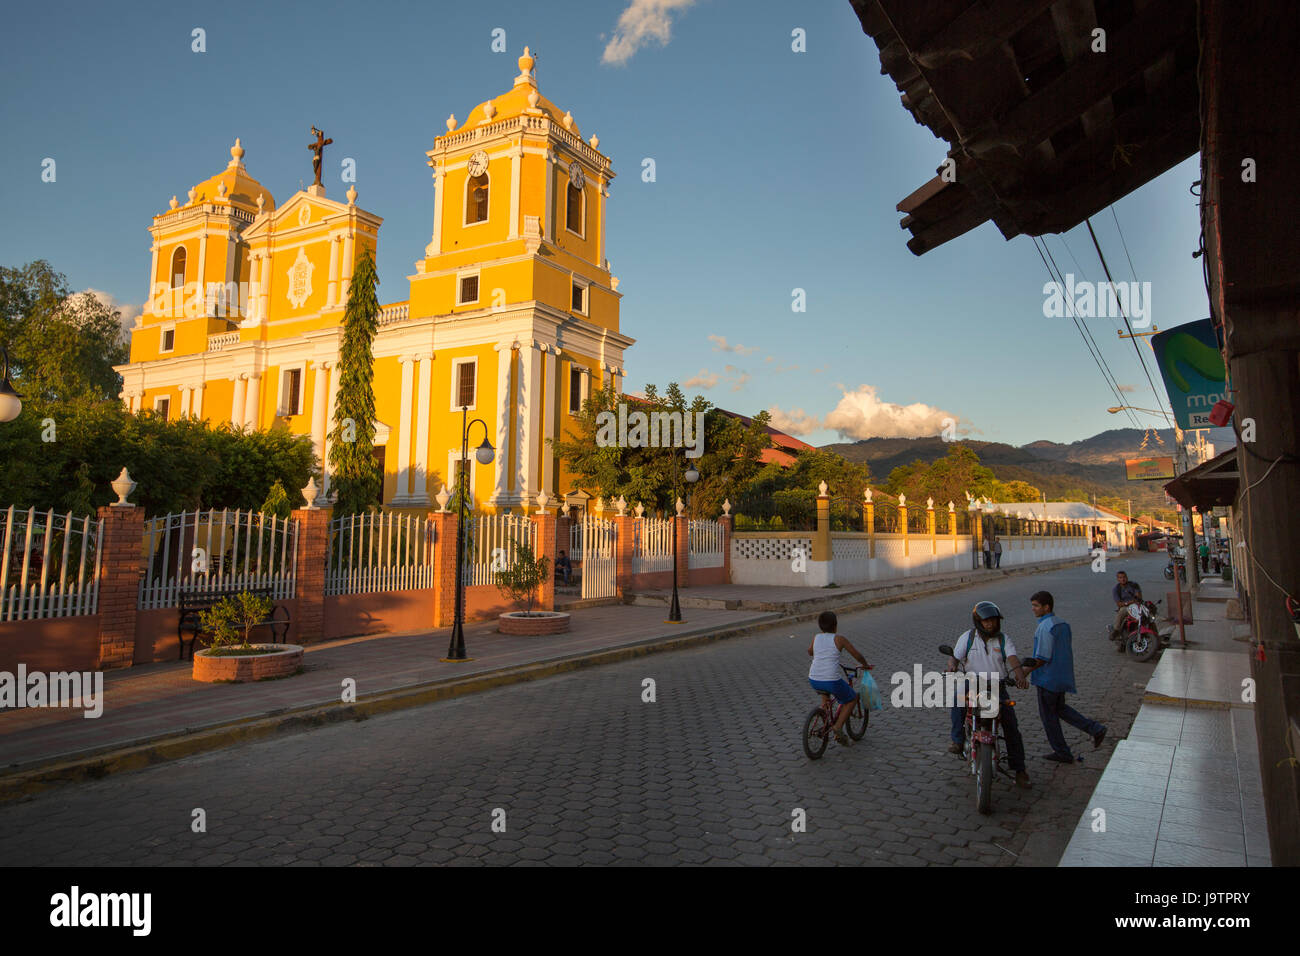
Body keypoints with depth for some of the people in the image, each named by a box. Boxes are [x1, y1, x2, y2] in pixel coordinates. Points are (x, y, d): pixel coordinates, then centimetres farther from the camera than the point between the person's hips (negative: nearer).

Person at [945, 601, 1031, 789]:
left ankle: (1019, 770, 5)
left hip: (998, 688, 1)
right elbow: (955, 657, -2)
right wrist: (952, 666, -27)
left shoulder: (1003, 639, 2)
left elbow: (1013, 659, -13)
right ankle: (958, 739, -22)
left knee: (1012, 726, -7)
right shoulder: (968, 637, 1)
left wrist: (1020, 676, -33)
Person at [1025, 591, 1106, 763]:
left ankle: (1062, 753, 14)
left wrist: (1025, 672, -14)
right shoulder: (1062, 624, 7)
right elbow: (1069, 652, 13)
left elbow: (1043, 658, -23)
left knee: (1048, 715, 6)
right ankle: (1095, 729, 15)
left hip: (1048, 678, -9)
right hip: (1063, 677, 9)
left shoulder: (1045, 627, -22)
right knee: (1060, 708, 24)